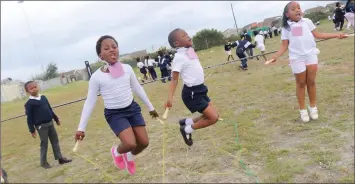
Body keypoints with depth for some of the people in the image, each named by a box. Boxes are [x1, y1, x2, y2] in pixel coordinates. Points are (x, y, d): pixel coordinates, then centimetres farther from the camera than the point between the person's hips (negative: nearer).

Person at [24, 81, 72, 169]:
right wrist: (32, 130, -11)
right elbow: (29, 118, -10)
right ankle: (43, 162, 18)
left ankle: (60, 158, 19)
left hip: (50, 123, 6)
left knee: (55, 141, 10)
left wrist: (56, 119, 20)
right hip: (41, 126, -6)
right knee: (44, 144, 3)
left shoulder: (43, 98, 7)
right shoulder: (29, 103, -11)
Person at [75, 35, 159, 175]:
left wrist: (150, 107, 17)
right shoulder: (96, 77, -11)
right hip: (114, 114, -4)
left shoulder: (127, 68, -2)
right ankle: (116, 152, 18)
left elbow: (138, 89, 10)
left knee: (144, 142, 1)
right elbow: (90, 102, -6)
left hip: (132, 108, 4)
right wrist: (81, 128, -7)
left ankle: (129, 157, 35)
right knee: (130, 144, -20)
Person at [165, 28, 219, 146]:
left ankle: (186, 122, 24)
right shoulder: (179, 57, -18)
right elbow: (174, 79, -19)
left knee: (212, 115, 13)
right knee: (213, 117, -9)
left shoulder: (190, 51, 6)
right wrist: (170, 97, -27)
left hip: (200, 89, 9)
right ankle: (187, 129, 8)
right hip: (192, 93, -9)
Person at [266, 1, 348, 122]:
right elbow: (284, 46, -2)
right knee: (301, 83, 7)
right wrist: (276, 56, -17)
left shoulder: (307, 21, 8)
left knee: (311, 82, 8)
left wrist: (336, 35, 10)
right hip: (297, 58, -2)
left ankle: (313, 106, 26)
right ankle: (303, 109, 20)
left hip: (311, 54, 2)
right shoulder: (286, 27, 2)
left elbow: (317, 35, 13)